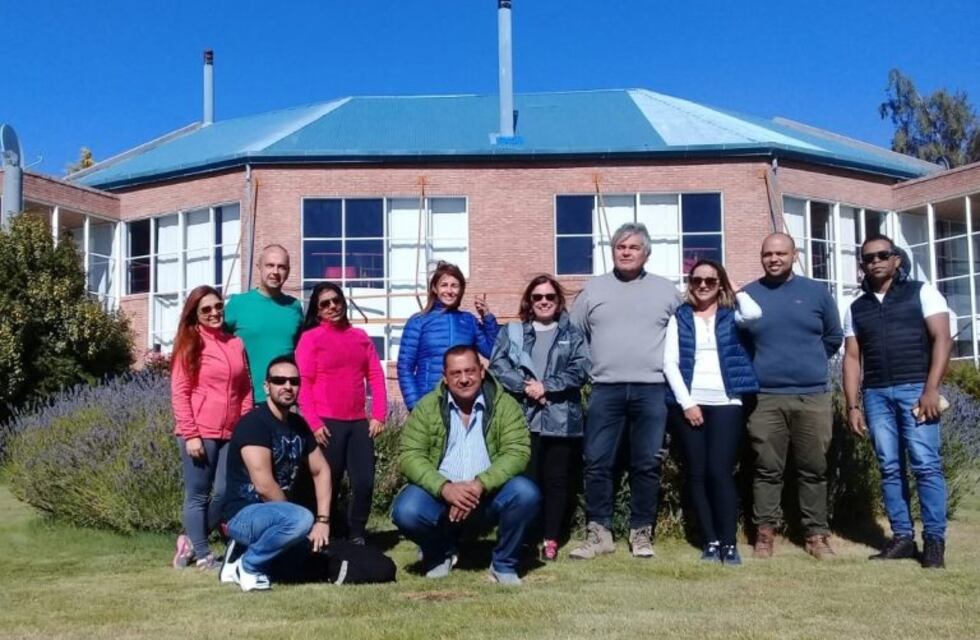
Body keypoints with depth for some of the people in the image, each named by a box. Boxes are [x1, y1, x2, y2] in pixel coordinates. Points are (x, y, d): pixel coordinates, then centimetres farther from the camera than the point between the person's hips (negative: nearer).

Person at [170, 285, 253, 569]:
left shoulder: (236, 345, 13)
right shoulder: (189, 345, 0)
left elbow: (246, 389, 15)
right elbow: (179, 393, -5)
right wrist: (190, 435, -11)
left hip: (231, 434, 5)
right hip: (199, 434, -5)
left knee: (225, 493, 2)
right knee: (198, 496, 2)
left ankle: (191, 540, 21)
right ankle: (203, 555, 12)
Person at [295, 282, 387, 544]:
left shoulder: (361, 336, 15)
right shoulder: (310, 338, 2)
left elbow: (376, 376, 11)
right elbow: (304, 383, -4)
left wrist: (378, 415, 2)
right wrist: (314, 423, -12)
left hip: (359, 422, 4)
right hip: (328, 423, -4)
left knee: (365, 483, 2)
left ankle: (356, 538, 17)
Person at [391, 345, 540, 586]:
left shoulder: (504, 405, -2)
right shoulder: (427, 407, 0)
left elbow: (517, 452, -12)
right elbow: (410, 456, -8)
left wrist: (480, 484, -28)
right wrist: (445, 487, -24)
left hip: (490, 496, 0)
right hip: (440, 495, 1)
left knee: (525, 493, -29)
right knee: (406, 511, -28)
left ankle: (504, 565, -1)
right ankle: (440, 553, 9)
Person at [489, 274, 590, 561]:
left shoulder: (573, 335, 12)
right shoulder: (512, 332, 12)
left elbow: (581, 369, -2)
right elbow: (497, 366, 0)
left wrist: (546, 386, -13)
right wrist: (526, 387, -14)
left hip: (561, 420, 1)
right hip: (523, 418, 0)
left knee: (557, 480, 3)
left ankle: (551, 540, 11)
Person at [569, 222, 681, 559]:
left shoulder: (666, 290, 9)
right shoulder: (593, 289, 10)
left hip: (652, 390, 0)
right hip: (606, 390, 1)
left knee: (647, 465, 4)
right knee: (597, 463, -1)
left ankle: (641, 532, 15)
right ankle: (599, 532, 8)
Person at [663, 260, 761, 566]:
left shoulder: (731, 315, 10)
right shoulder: (679, 317, 10)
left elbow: (754, 313, -15)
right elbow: (669, 362, 1)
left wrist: (735, 291, 4)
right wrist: (686, 402, -8)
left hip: (726, 404, -1)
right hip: (688, 404, 1)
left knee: (720, 472, -9)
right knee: (697, 475, 3)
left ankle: (729, 543, -2)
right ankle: (710, 542, 11)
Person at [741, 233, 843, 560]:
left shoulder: (816, 292, 7)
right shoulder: (746, 295, 5)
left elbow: (834, 337, 17)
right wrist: (761, 365, 10)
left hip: (813, 397, 1)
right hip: (765, 399, -1)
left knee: (814, 470, 5)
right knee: (767, 470, 3)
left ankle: (817, 534, 12)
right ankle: (764, 532, 9)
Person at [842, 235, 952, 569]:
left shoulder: (921, 292, 7)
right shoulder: (856, 308, 17)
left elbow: (942, 339, -2)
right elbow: (852, 358, 14)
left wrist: (931, 389, -12)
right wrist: (852, 405, 5)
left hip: (915, 388, -4)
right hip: (876, 394, 4)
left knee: (926, 464, -8)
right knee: (890, 468, 4)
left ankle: (934, 539, -2)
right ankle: (903, 537, 9)